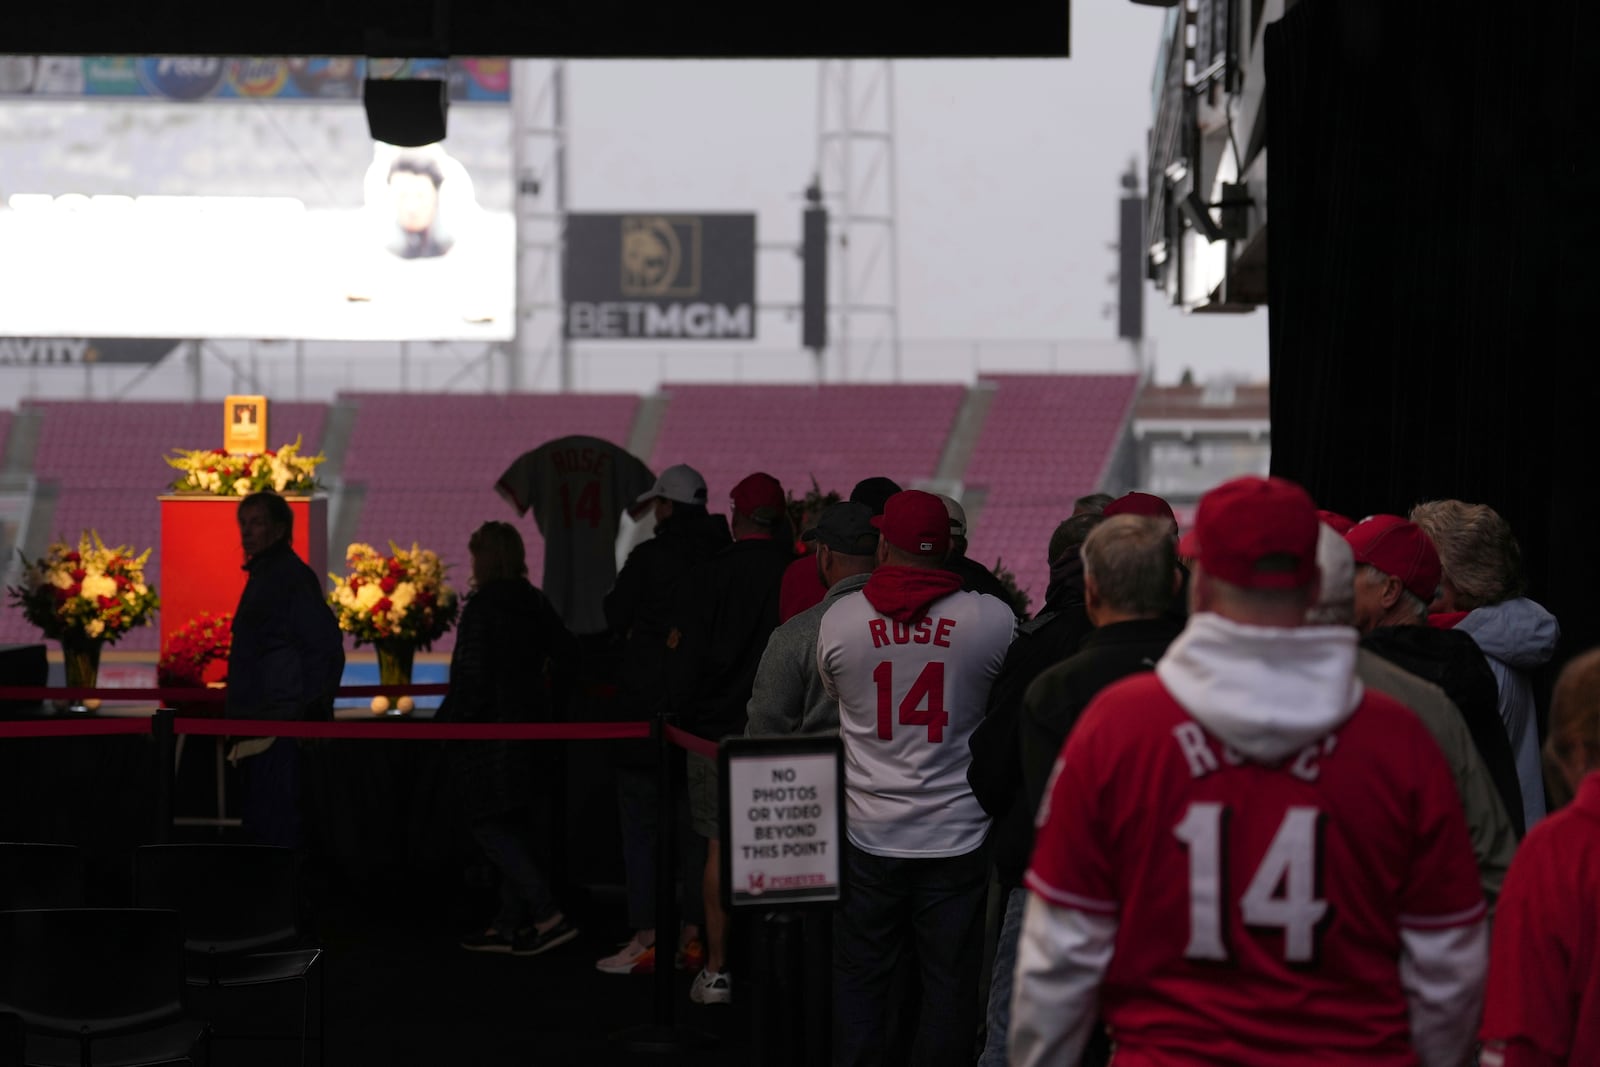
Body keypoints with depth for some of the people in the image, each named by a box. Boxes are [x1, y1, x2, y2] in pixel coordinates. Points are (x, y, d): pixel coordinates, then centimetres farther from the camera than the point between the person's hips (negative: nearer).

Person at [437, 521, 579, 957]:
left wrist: (444, 724, -9)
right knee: (513, 825, 13)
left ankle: (547, 913, -15)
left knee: (490, 825, -5)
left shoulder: (480, 608, -15)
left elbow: (471, 676, -19)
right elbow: (566, 655, 14)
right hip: (529, 724, 8)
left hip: (489, 730, -8)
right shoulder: (538, 604, 7)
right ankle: (509, 924, 16)